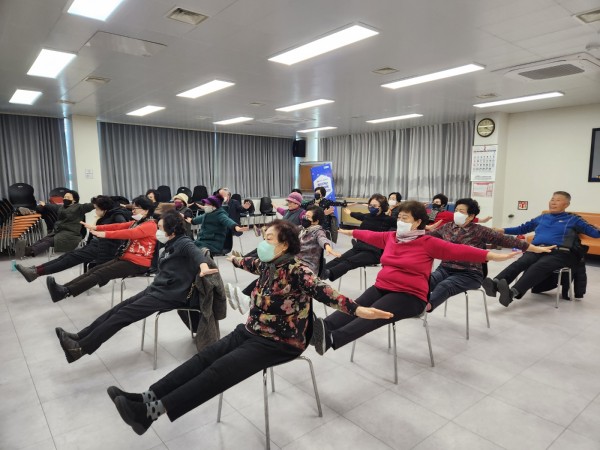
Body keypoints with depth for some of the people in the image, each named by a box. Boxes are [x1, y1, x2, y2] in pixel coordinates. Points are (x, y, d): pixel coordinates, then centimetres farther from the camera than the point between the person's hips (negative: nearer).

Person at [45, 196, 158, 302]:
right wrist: (96, 227, -3)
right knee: (94, 270, -5)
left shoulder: (150, 225, -11)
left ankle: (65, 292, -22)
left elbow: (130, 233, -25)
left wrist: (105, 234, -30)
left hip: (138, 263, -8)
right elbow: (119, 226, 8)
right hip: (126, 257, 8)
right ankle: (63, 288, -12)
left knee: (100, 273, -18)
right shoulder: (136, 222, 18)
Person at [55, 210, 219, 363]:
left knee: (123, 314, -11)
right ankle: (79, 337, 8)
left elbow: (194, 251, -39)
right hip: (157, 289, 9)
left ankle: (82, 347, -6)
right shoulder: (171, 245, 13)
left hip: (170, 295, -9)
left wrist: (203, 266, -59)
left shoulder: (184, 243, -17)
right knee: (120, 308, 3)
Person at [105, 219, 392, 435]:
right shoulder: (269, 264, 5)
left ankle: (154, 410, -23)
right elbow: (251, 264, 28)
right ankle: (148, 398, -9)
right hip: (253, 331, 8)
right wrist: (234, 260, 48)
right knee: (206, 356, -6)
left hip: (280, 342, -8)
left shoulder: (296, 270, -20)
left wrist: (357, 309, -49)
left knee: (221, 369, -20)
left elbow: (322, 292, -35)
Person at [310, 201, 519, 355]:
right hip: (382, 287, 6)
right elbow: (370, 235, 27)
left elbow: (458, 251, -9)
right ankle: (320, 329, -45)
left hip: (410, 295, -5)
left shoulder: (427, 243, -4)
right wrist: (349, 232, 41)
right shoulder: (390, 237, 12)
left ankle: (331, 338, -51)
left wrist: (493, 256, -15)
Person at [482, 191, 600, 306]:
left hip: (560, 253, -4)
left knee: (538, 266, -38)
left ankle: (513, 292, -60)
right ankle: (495, 284, -56)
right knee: (519, 263, -31)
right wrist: (503, 230, 32)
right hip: (536, 250, 4)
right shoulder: (541, 218, 31)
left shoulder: (573, 220, 21)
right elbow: (522, 229, 39)